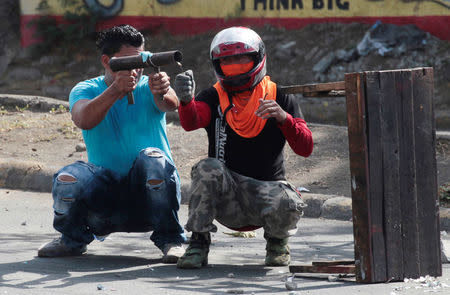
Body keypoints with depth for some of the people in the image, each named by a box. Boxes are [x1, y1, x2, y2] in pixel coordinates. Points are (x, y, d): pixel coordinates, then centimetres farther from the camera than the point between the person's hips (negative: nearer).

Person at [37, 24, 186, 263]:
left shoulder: (148, 88, 3)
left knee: (152, 158, -31)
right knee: (69, 178, -28)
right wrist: (116, 90, -37)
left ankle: (170, 239, -13)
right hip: (105, 195, 1)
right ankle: (73, 240, 4)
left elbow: (171, 104, -21)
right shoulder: (85, 90, 3)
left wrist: (162, 92, -45)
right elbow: (83, 120, -20)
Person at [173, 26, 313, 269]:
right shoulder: (214, 98, 3)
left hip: (267, 188, 0)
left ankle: (277, 240, 6)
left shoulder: (280, 100, 3)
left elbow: (305, 149, -6)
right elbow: (190, 122, -20)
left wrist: (283, 118, -24)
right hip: (226, 199, 0)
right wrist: (186, 100, -43)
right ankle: (198, 244, -15)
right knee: (207, 168, -29)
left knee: (289, 205, -32)